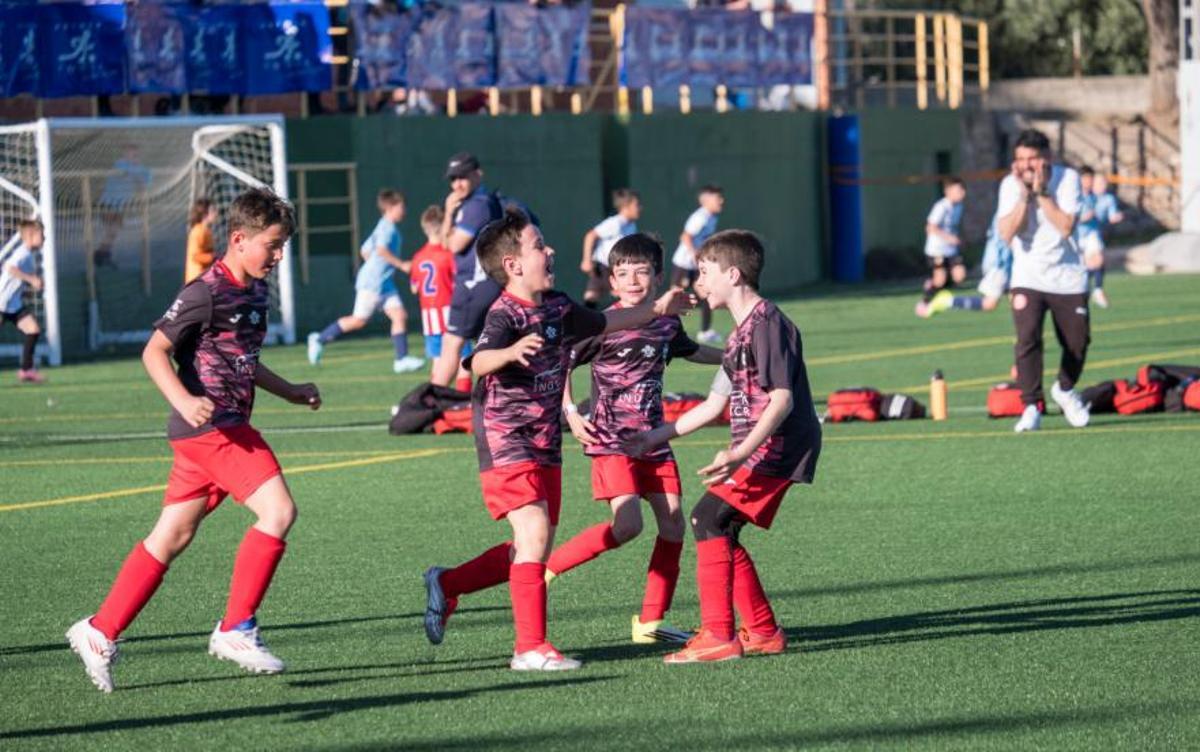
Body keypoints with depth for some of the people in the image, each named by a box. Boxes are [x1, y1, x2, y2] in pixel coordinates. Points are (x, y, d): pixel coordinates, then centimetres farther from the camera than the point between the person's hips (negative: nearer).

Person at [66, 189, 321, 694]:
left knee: (172, 537, 11)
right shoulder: (207, 292, -13)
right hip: (209, 425, -9)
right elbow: (154, 352, -14)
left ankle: (100, 632, 17)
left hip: (227, 428, 9)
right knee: (278, 511, -17)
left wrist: (291, 392, 23)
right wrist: (184, 401, -28)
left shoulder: (256, 292, 15)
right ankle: (236, 629, -10)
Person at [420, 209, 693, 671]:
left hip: (545, 443, 9)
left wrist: (657, 309, 35)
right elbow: (480, 361, -37)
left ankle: (447, 585, 27)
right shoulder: (504, 314, -18)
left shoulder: (557, 308, 8)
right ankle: (530, 647, -14)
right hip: (506, 439, -9)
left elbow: (603, 323, 28)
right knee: (534, 533, -18)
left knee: (535, 547, 10)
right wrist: (512, 352, -58)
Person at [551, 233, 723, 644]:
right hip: (611, 440, -6)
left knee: (673, 522, 2)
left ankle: (651, 620, 11)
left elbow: (689, 350, 30)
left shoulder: (668, 323, 7)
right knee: (627, 525, -21)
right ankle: (548, 566, -6)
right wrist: (570, 413, -14)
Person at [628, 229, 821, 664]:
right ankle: (763, 632, 16)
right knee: (721, 530, 10)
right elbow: (714, 404, 25)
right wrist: (657, 437, 26)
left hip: (778, 447, -10)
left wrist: (739, 454, -28)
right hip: (763, 450, 10)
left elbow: (782, 399, -21)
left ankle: (718, 635, -17)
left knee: (709, 517, -15)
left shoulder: (767, 323, -13)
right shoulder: (742, 332, 19)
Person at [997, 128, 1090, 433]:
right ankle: (1031, 407, -13)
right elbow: (1007, 234, -17)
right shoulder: (1010, 185, -7)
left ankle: (1065, 390, 36)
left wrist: (1041, 193, -23)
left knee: (1077, 342, 7)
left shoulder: (1067, 178, -10)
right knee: (1027, 338, -19)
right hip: (1028, 278, -1)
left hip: (1068, 277, 1)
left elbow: (1066, 226, -20)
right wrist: (1024, 195, -22)